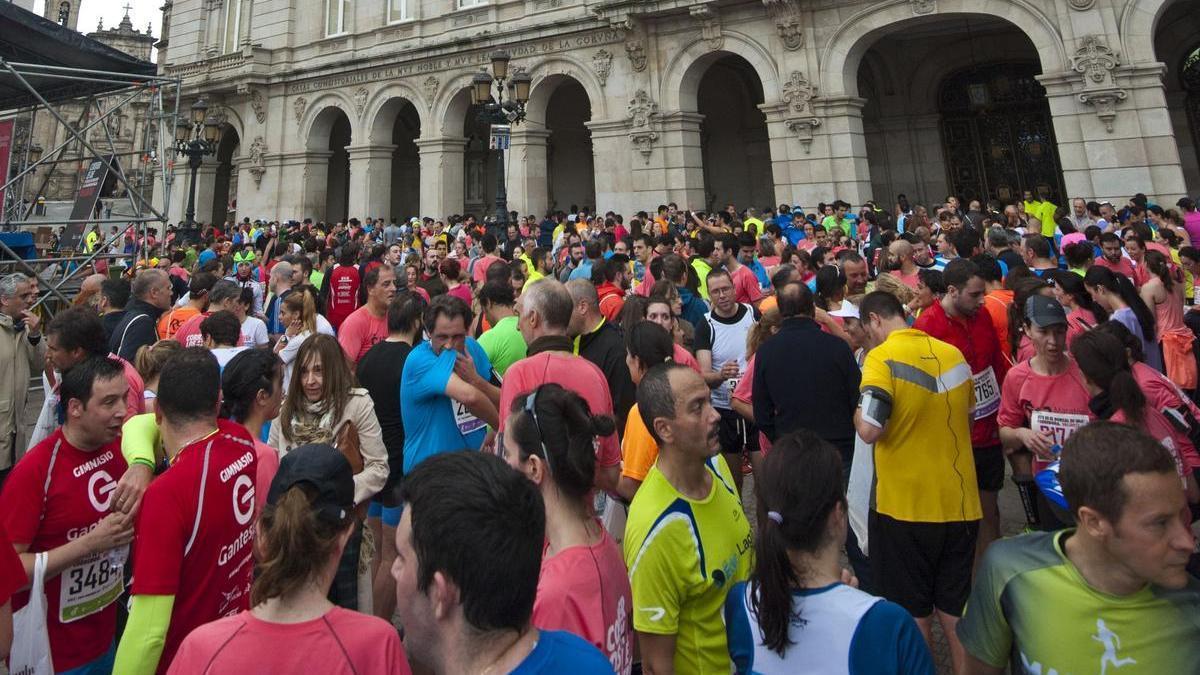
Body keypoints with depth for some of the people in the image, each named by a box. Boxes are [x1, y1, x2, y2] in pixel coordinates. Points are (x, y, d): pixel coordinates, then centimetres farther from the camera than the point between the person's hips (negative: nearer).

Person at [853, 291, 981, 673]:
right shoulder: (953, 353, 3)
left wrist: (854, 410, -4)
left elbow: (869, 431, -23)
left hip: (905, 505, -5)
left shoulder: (882, 358, -15)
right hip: (960, 502, 5)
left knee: (912, 610, 12)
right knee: (955, 609, 18)